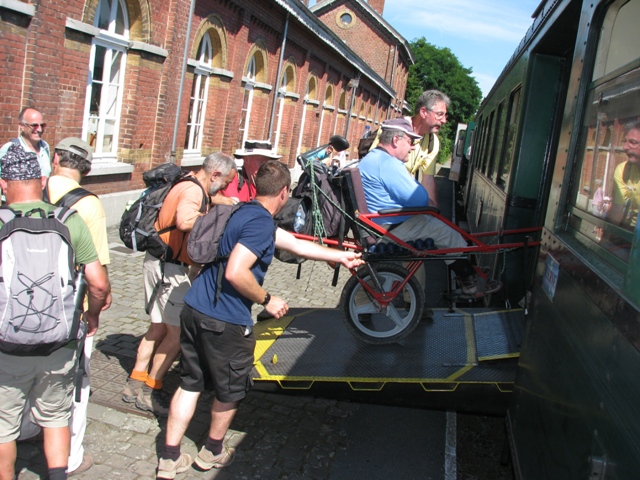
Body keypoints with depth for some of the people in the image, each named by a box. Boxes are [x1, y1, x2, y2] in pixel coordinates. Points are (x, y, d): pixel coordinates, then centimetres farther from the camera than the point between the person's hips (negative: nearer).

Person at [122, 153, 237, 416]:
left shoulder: (191, 185, 11)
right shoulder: (193, 191, -20)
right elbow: (185, 221, -39)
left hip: (158, 263, 10)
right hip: (169, 268, -10)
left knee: (159, 328, 19)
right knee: (178, 331, -1)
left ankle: (135, 385, 28)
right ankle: (149, 393, 9)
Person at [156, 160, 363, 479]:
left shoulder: (246, 213, 14)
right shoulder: (261, 222, -18)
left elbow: (297, 245, 21)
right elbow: (236, 273, -28)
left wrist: (341, 257, 28)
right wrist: (267, 300, -13)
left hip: (194, 310, 9)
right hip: (225, 322, -8)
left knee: (189, 384, 17)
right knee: (230, 391, 15)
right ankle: (213, 452, 35)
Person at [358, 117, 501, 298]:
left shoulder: (370, 158, 14)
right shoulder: (388, 163, -21)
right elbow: (420, 200, -21)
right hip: (391, 230, -11)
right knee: (450, 235, -6)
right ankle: (470, 286, 9)